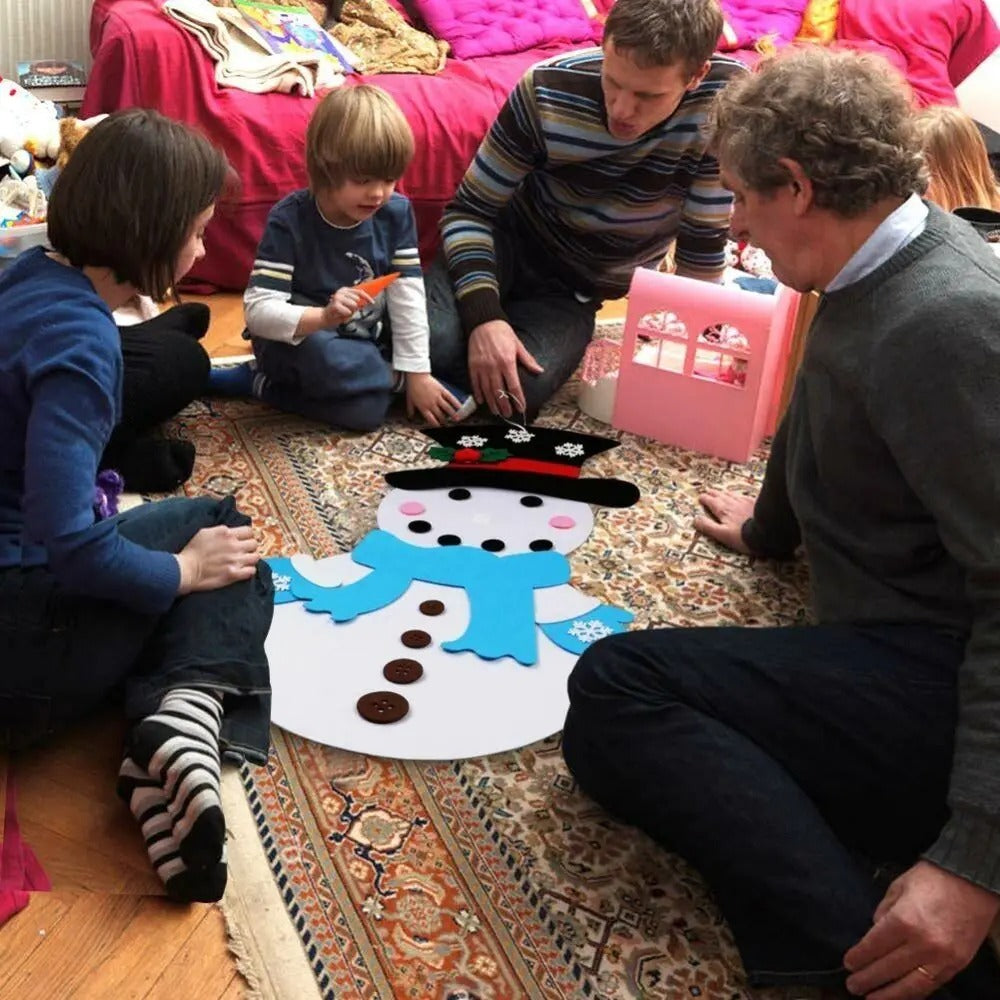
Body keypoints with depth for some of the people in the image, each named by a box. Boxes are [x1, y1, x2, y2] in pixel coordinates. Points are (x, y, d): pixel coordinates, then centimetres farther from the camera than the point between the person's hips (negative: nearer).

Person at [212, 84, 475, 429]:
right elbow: (258, 311, -25)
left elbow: (408, 296, -6)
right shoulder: (289, 220, -20)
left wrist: (418, 372, -11)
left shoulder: (396, 213, -7)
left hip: (367, 339, 7)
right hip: (302, 345, -7)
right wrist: (323, 318, -42)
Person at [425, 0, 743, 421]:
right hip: (511, 240, 0)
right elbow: (470, 210, -16)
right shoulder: (548, 91, -24)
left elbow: (703, 245, -15)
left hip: (578, 288, 1)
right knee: (431, 342, -28)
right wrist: (484, 316, -31)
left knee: (514, 393, -25)